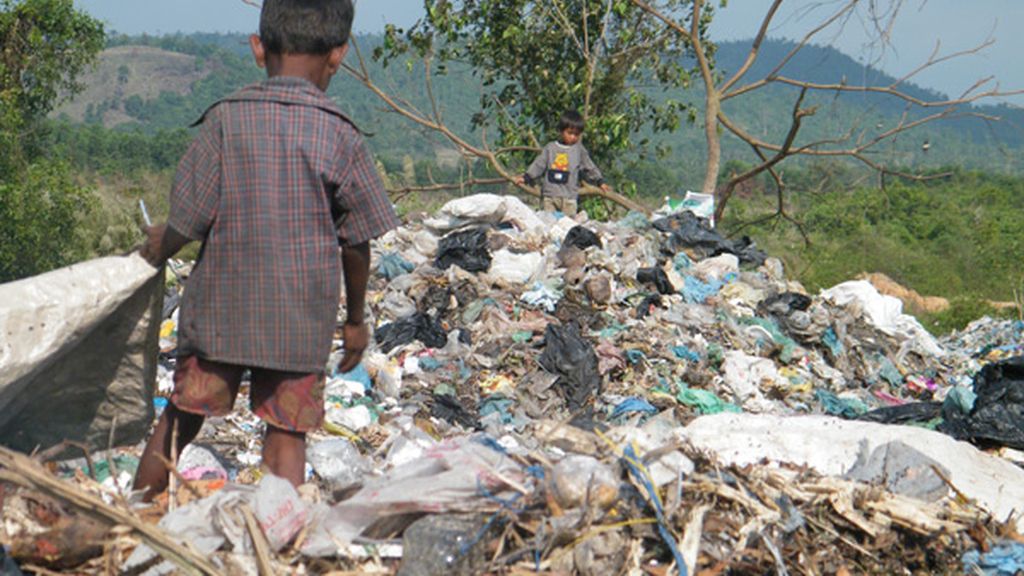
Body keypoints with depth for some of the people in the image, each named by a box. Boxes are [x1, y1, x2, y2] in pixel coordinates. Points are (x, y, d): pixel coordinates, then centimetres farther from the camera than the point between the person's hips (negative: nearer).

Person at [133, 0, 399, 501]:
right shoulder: (340, 137, -6)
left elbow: (188, 220, -5)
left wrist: (159, 247, 17)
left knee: (180, 419, 15)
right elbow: (357, 243, -1)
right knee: (287, 433, 7)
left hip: (219, 310, 1)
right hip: (302, 323, -1)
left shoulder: (225, 120, -7)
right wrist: (356, 319, 13)